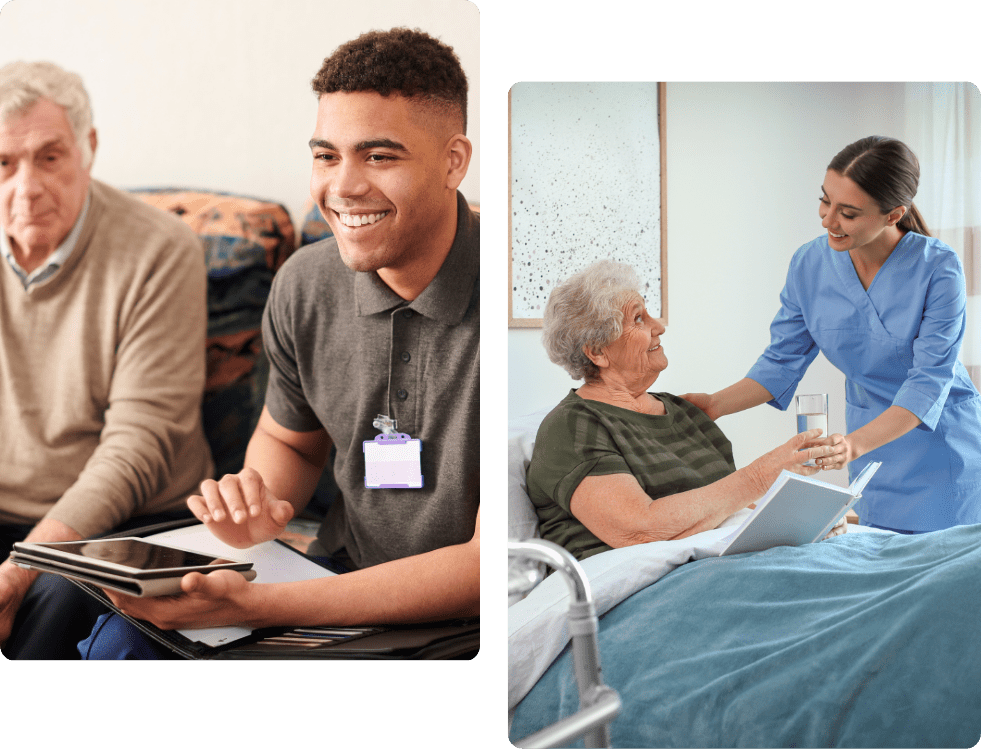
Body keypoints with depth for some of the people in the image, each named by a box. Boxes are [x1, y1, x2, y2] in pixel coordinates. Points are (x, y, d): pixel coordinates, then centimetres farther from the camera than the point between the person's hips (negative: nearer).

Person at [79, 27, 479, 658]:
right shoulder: (304, 286, -4)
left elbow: (489, 567, -22)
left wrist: (258, 605, -27)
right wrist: (260, 508, -10)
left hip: (470, 621, -5)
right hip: (343, 587, 5)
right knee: (120, 640, -12)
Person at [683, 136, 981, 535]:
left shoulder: (938, 268, -18)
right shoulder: (809, 265, -7)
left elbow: (929, 381, -22)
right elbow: (781, 362, 0)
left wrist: (855, 443, -36)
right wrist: (714, 404, -16)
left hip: (946, 446, -3)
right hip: (875, 448, 3)